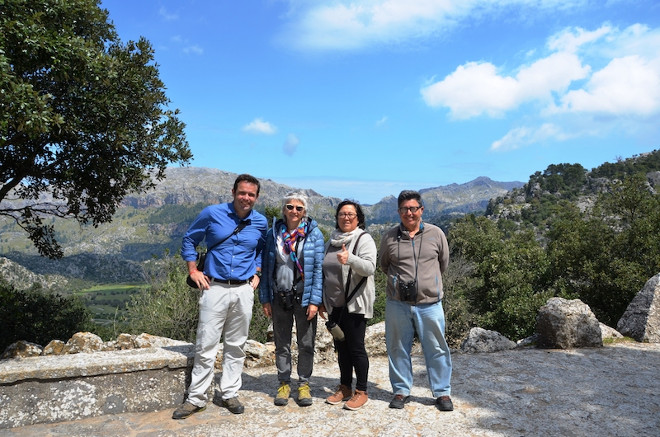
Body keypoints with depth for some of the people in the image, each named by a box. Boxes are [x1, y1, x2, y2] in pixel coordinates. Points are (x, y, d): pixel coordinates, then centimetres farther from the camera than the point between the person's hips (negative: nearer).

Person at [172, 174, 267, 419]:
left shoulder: (261, 223, 4)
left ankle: (230, 394, 24)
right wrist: (193, 271, -1)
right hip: (215, 288, -2)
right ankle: (196, 398, 13)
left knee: (236, 346, 11)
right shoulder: (212, 214, -4)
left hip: (243, 290, 3)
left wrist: (257, 273, 10)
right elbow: (189, 240, 7)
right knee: (206, 345, -1)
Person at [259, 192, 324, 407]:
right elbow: (266, 267, 5)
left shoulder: (314, 234, -3)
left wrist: (315, 300, -11)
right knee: (282, 344, 12)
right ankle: (284, 383, 27)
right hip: (279, 296, 2)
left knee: (306, 343, 7)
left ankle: (304, 384, 24)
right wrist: (265, 298, 1)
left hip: (304, 297, -2)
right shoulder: (274, 233, 4)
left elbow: (318, 268, -5)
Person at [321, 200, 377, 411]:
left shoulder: (364, 239, -8)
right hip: (334, 304, 7)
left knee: (356, 347, -2)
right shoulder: (332, 240, 13)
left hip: (355, 303, -7)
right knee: (341, 347, 14)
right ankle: (344, 388, 27)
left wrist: (349, 259, -40)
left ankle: (361, 392, 12)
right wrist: (323, 300, 20)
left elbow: (370, 268, -22)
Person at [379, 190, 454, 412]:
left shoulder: (436, 234, 1)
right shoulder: (389, 237, 2)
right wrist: (399, 280, 10)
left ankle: (442, 392, 24)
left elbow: (443, 263, 14)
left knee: (437, 349, 8)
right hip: (398, 304, 1)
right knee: (398, 349, 10)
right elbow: (384, 266, 16)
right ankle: (401, 391, 27)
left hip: (430, 303, 0)